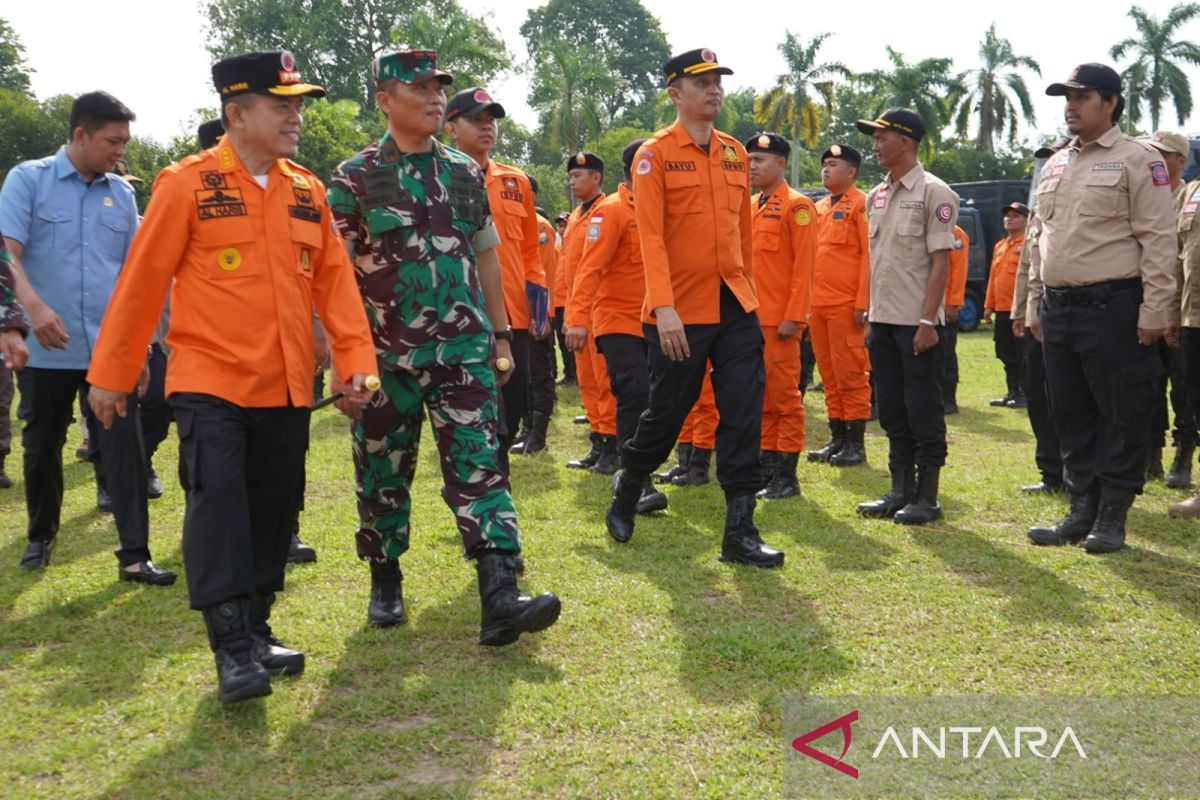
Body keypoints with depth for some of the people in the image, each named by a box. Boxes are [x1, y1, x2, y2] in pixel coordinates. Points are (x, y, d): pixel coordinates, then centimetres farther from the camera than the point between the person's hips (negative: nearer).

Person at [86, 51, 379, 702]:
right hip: (210, 383, -5)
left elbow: (334, 280, 8)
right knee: (219, 501, -13)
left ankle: (256, 632, 23)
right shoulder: (187, 184, -6)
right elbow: (141, 282, -4)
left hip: (286, 388, 5)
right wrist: (110, 374, -2)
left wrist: (356, 359, -2)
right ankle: (232, 648, -5)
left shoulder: (306, 191, 7)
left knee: (274, 510, 10)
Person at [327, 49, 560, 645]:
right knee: (383, 474, 9)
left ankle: (500, 599, -11)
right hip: (386, 356, -2)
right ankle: (385, 584, 27)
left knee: (480, 467, -7)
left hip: (463, 350, 2)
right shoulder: (354, 178, -2)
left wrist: (500, 336, 13)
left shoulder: (466, 173, 9)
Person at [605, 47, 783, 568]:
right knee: (667, 412, 7)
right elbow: (650, 235, -14)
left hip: (736, 308, 5)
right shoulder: (654, 154, -5)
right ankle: (626, 487, 35)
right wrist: (663, 309, -22)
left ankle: (740, 531, 4)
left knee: (744, 412, -1)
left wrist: (747, 288, 15)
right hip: (680, 314, -5)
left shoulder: (736, 153, 11)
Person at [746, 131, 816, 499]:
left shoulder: (797, 206, -7)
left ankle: (786, 475, 4)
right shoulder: (752, 208, 16)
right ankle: (766, 467, 18)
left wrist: (793, 316, -18)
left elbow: (804, 266, -12)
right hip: (751, 318, 8)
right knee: (760, 396, 11)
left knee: (784, 395, -2)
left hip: (780, 320, -8)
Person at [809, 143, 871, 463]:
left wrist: (863, 303, -15)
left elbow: (870, 255, -10)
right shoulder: (818, 208, 17)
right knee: (829, 375, 10)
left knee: (850, 374, -3)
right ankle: (837, 439, 18)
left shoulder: (861, 204, -5)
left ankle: (856, 443, 4)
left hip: (846, 306, -7)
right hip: (817, 305, 7)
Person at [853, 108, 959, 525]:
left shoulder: (933, 193, -8)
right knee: (891, 409, 12)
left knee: (923, 410, -1)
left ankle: (927, 498, 6)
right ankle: (901, 491, 21)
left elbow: (940, 261, -13)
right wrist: (870, 314, 13)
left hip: (917, 323, -8)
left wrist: (928, 321, -17)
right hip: (882, 320, 8)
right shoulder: (876, 196, 13)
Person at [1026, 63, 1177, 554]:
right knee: (1071, 417, 11)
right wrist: (1034, 303, 16)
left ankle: (1112, 517, 10)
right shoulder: (1054, 167, 16)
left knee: (1120, 418, 1)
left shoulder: (1137, 159, -4)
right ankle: (1081, 512, 20)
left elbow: (1159, 240, -10)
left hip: (1113, 308, -7)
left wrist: (1154, 312, -15)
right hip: (1059, 310, 7)